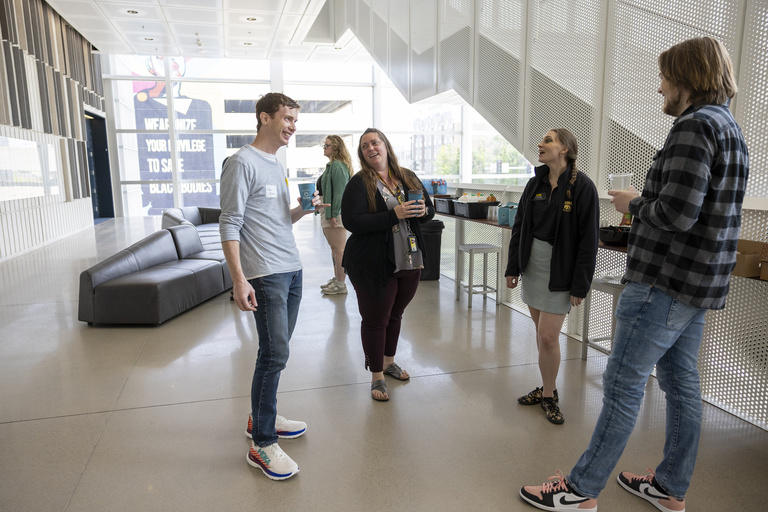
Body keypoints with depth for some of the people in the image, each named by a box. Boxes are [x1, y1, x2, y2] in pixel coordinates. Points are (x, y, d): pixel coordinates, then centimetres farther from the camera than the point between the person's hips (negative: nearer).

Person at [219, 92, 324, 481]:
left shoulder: (277, 165, 18)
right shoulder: (242, 162, -9)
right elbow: (230, 226, -14)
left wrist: (303, 209, 4)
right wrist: (239, 279, -21)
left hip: (292, 270, 9)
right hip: (266, 274, -9)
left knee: (275, 350, 14)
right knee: (275, 354, -7)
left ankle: (260, 419, 29)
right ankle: (261, 444, 5)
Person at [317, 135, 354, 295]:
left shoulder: (338, 166, -15)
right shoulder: (331, 165, 17)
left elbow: (339, 192, -20)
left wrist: (334, 214, -21)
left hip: (337, 214, -11)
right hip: (329, 212, 11)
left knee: (339, 249, -4)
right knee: (334, 248, 18)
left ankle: (341, 284, 4)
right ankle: (336, 278, 29)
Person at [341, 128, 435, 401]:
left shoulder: (408, 177, 8)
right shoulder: (358, 183, -8)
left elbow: (430, 209, 13)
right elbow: (352, 222, -20)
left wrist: (423, 211, -12)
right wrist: (394, 215, -26)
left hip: (409, 262, 5)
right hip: (374, 265, -5)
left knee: (395, 315, 20)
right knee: (375, 319, 4)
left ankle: (389, 361, 41)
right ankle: (377, 377, 20)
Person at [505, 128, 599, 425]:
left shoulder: (582, 187, -11)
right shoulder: (535, 184, 6)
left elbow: (588, 241, -12)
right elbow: (519, 228, 11)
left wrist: (580, 286, -13)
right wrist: (512, 267, 8)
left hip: (559, 274, -5)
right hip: (532, 268, 6)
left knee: (548, 337, -5)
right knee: (542, 333, 14)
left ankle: (549, 396, 16)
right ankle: (547, 388, 29)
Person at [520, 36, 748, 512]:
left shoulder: (695, 125, -14)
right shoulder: (732, 130, 17)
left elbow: (676, 214, -24)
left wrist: (634, 203, -6)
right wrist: (643, 206, 8)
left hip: (664, 284, -10)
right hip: (699, 285, 10)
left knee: (624, 383, -3)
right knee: (681, 383, 15)